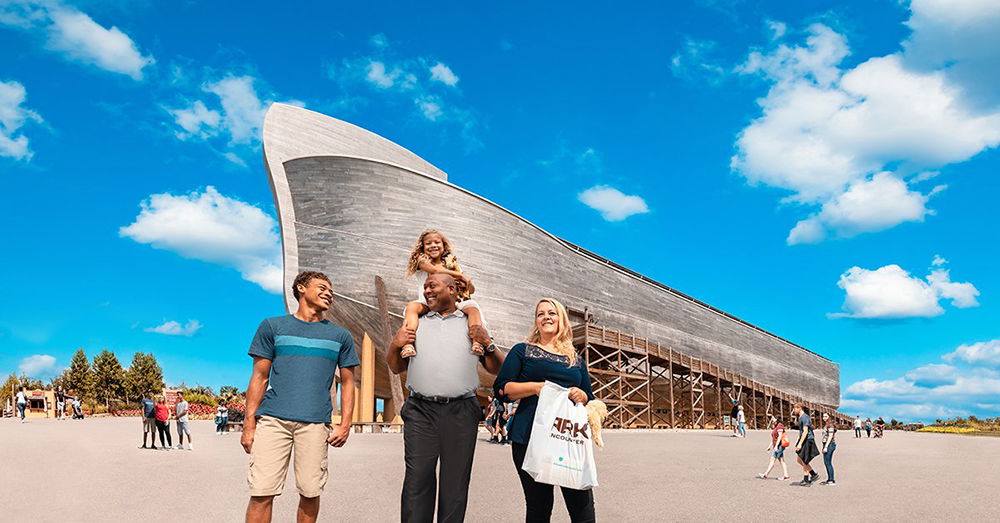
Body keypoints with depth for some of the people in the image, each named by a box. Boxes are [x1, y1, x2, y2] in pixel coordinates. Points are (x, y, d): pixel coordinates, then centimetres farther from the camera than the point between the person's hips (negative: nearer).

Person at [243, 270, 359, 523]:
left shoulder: (340, 335, 16)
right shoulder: (272, 326, 12)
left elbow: (347, 383, 15)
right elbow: (259, 377, 9)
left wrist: (345, 425, 3)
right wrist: (249, 424, 2)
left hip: (315, 422, 1)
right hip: (273, 418, -1)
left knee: (310, 493, 1)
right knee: (262, 492, -6)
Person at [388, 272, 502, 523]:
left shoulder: (473, 324, 14)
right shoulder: (416, 323, 17)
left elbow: (495, 369, 13)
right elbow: (396, 368, 20)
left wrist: (488, 344, -4)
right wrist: (395, 345, 1)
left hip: (461, 411, 0)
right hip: (421, 410, 1)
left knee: (455, 482, 2)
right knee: (417, 479, -5)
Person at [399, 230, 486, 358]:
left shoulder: (451, 262, 19)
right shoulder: (422, 260, 12)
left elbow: (471, 290, 19)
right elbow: (435, 270, -12)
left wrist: (467, 284, -7)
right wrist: (461, 275, -5)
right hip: (428, 303, -2)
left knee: (472, 307, -24)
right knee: (412, 306, -33)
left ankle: (477, 341, -45)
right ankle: (408, 344, -52)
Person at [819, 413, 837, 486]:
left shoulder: (830, 425, -11)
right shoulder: (826, 425, 17)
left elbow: (830, 436, -17)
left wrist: (826, 447, -20)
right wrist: (824, 447, 20)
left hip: (829, 444, -10)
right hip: (826, 445, 10)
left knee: (828, 462, -8)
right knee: (826, 462, 11)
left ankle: (832, 480, -5)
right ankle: (829, 480, 16)